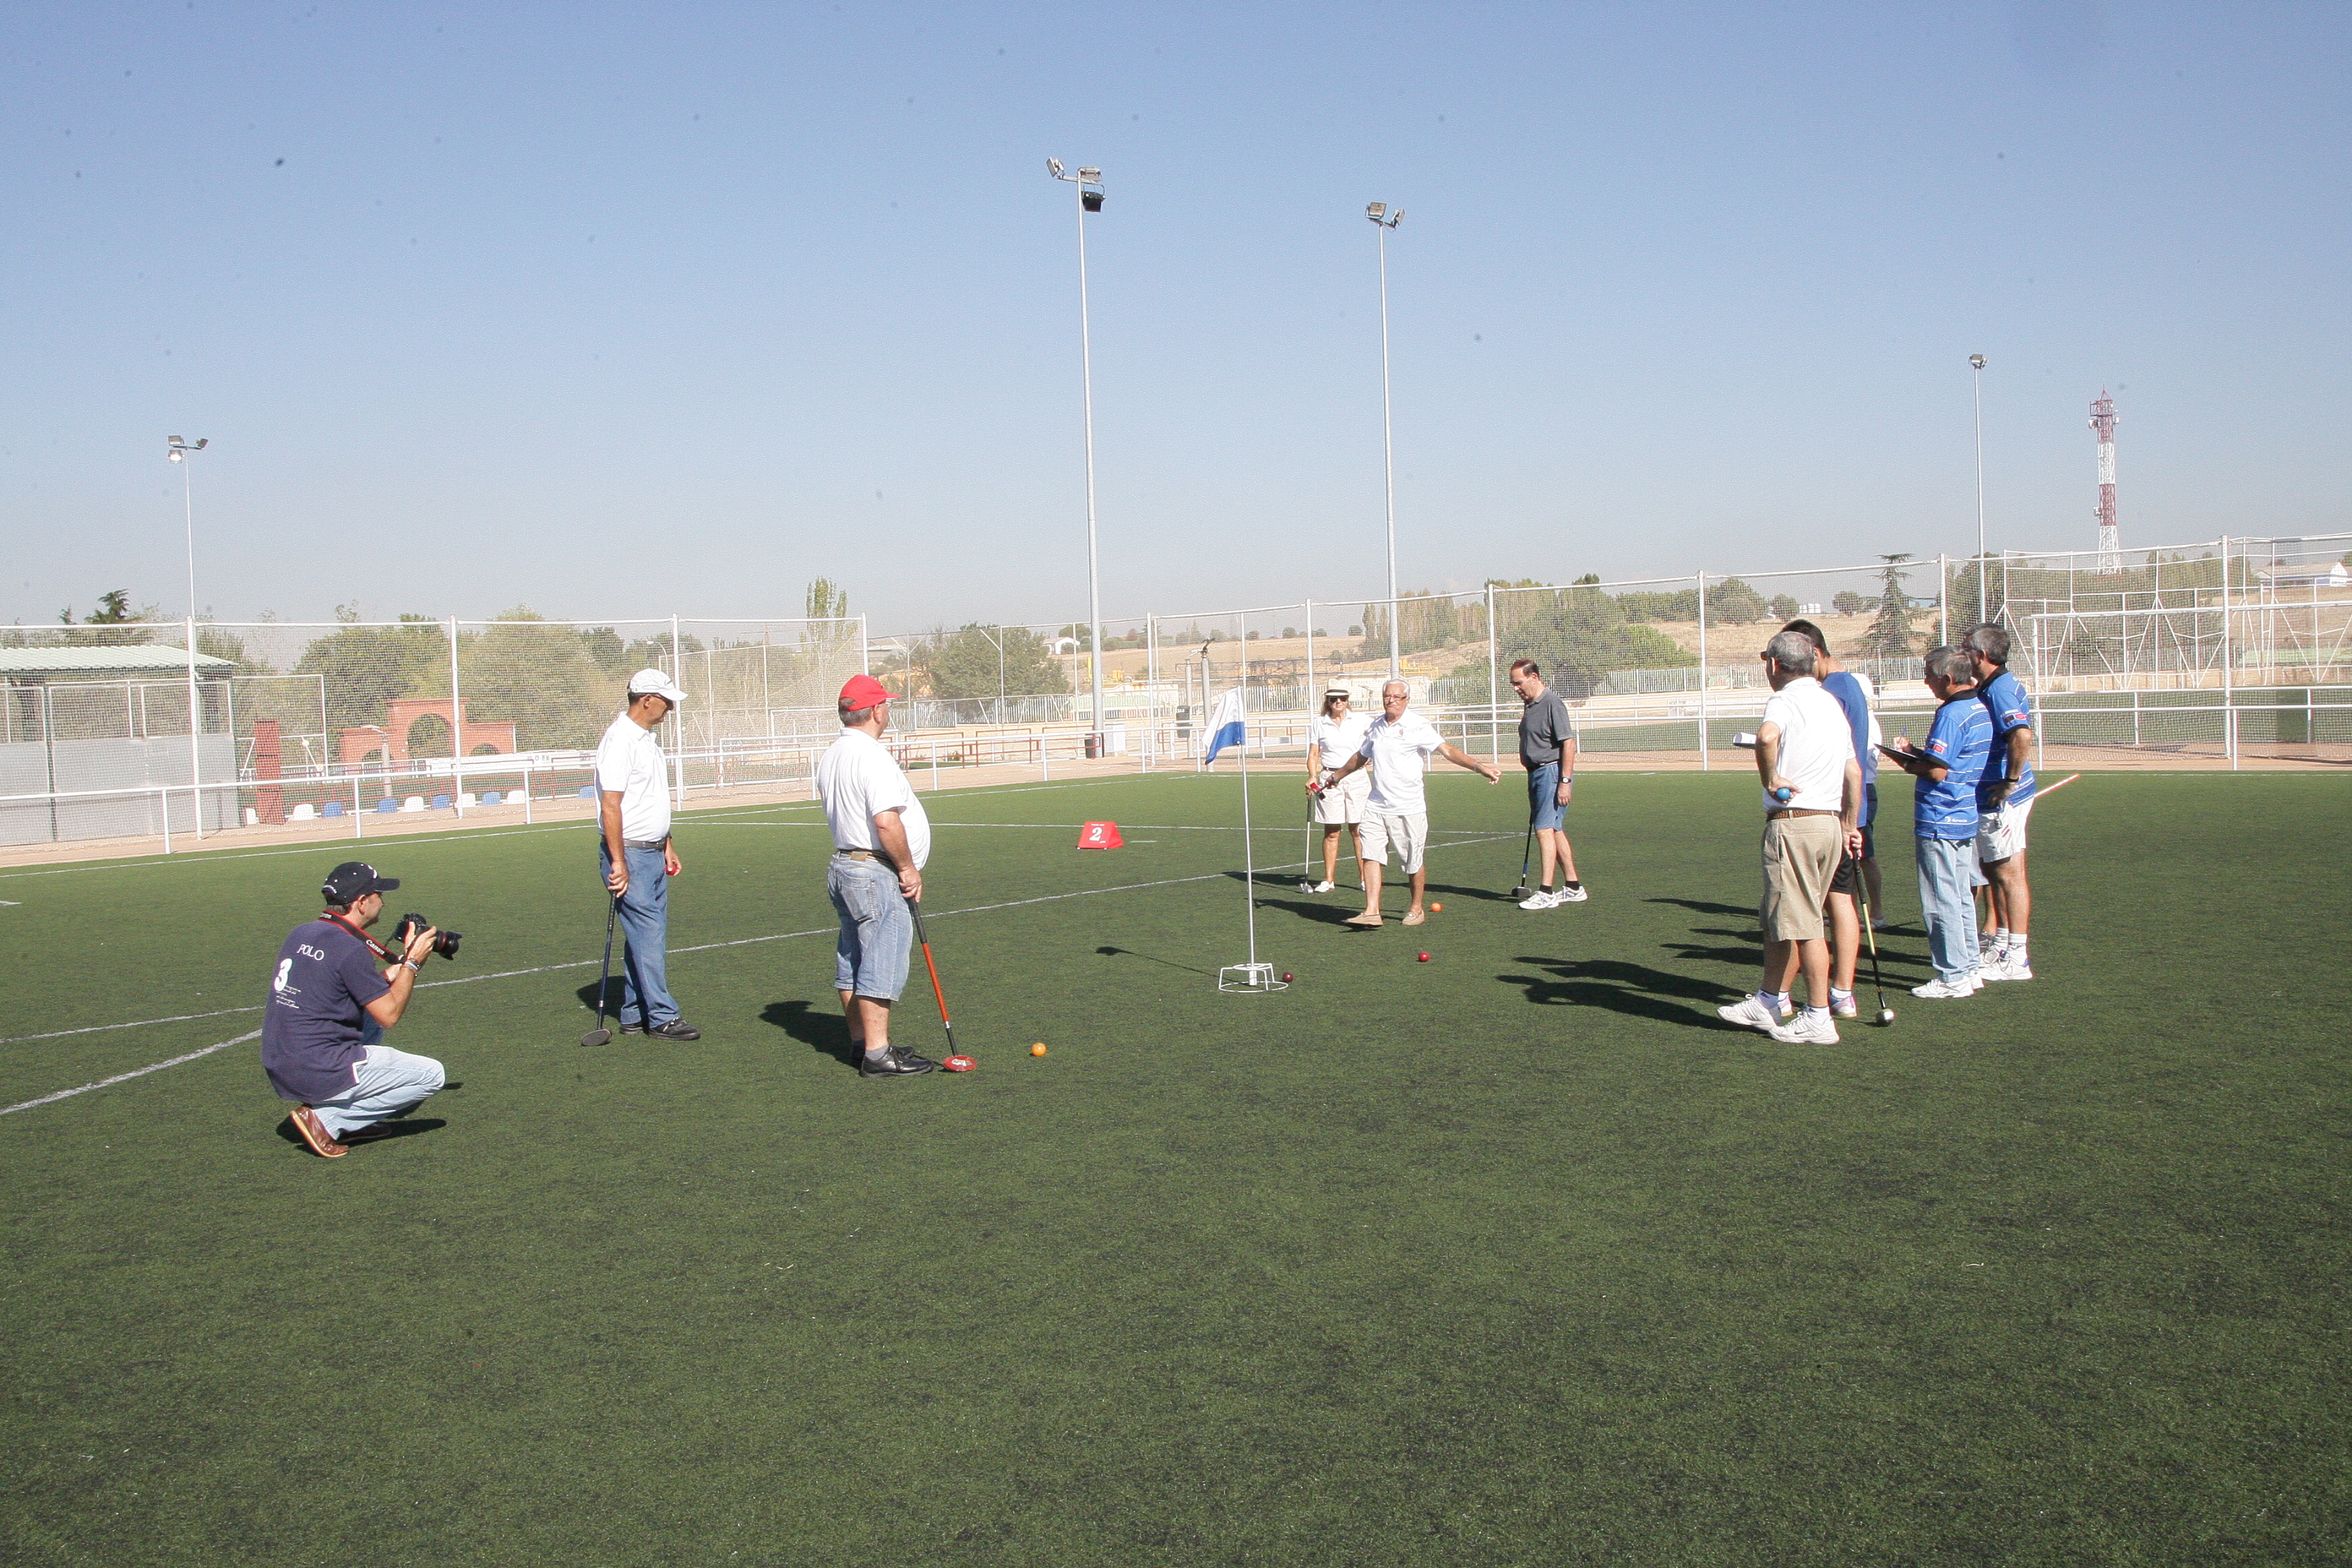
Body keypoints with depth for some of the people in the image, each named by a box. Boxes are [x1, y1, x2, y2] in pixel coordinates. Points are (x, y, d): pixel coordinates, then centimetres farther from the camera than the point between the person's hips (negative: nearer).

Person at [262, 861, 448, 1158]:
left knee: (370, 1019, 30)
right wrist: (412, 963, -1)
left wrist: (399, 965, 16)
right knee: (432, 1075, 3)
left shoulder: (301, 934, 10)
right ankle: (325, 1118, -4)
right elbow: (390, 1015, -10)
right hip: (318, 1075, -9)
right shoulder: (350, 948, -16)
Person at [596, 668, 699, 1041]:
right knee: (647, 936, -6)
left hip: (653, 853, 9)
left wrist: (667, 845, 23)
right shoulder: (620, 740, -15)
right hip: (630, 855, -9)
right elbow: (610, 805, -19)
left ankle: (634, 1015, 16)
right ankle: (662, 1018, -2)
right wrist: (618, 862, -22)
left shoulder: (647, 739, 15)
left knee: (650, 936, 10)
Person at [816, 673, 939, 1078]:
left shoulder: (830, 755, 12)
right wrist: (908, 868, -14)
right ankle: (877, 1055, -5)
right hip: (876, 873, -10)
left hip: (843, 862, 10)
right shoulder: (872, 756, -18)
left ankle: (861, 1042, 23)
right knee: (882, 962, -7)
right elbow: (886, 821, -26)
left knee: (853, 961, 14)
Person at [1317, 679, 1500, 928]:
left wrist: (1479, 766, -28)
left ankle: (1416, 909, 22)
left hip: (1409, 807, -5)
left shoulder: (1418, 726, -7)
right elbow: (1361, 756, 29)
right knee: (1370, 855, -8)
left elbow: (1447, 750, -15)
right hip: (1376, 805, 5)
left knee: (1414, 863, 4)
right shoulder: (1377, 726, 12)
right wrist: (1337, 776, 41)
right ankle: (1372, 911, -10)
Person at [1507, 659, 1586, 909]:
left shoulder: (1552, 703, -14)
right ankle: (1573, 887, 19)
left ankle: (1546, 893, -12)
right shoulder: (1529, 705, 15)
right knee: (1555, 830, 12)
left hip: (1553, 772, -10)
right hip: (1536, 774, 10)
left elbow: (1569, 743, -18)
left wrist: (1565, 781, -22)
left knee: (1545, 830, -12)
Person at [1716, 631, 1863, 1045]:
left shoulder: (1785, 700, -11)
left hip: (1793, 823, -9)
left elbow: (1767, 736, -36)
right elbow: (1854, 771, 20)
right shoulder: (1832, 703, 16)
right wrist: (1850, 826, 26)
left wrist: (1771, 777, -20)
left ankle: (1818, 1019, 2)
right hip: (1830, 822, 9)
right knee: (1776, 918, 18)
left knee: (1804, 924, -3)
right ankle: (1766, 1004, 26)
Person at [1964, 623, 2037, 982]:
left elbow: (2022, 736, -35)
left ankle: (2016, 959, 1)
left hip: (2000, 800, -11)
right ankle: (2000, 944, 30)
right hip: (1989, 798, 11)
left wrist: (2010, 782, -27)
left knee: (2009, 874, -4)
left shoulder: (1999, 689, -19)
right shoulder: (2002, 684, 14)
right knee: (1992, 871, 19)